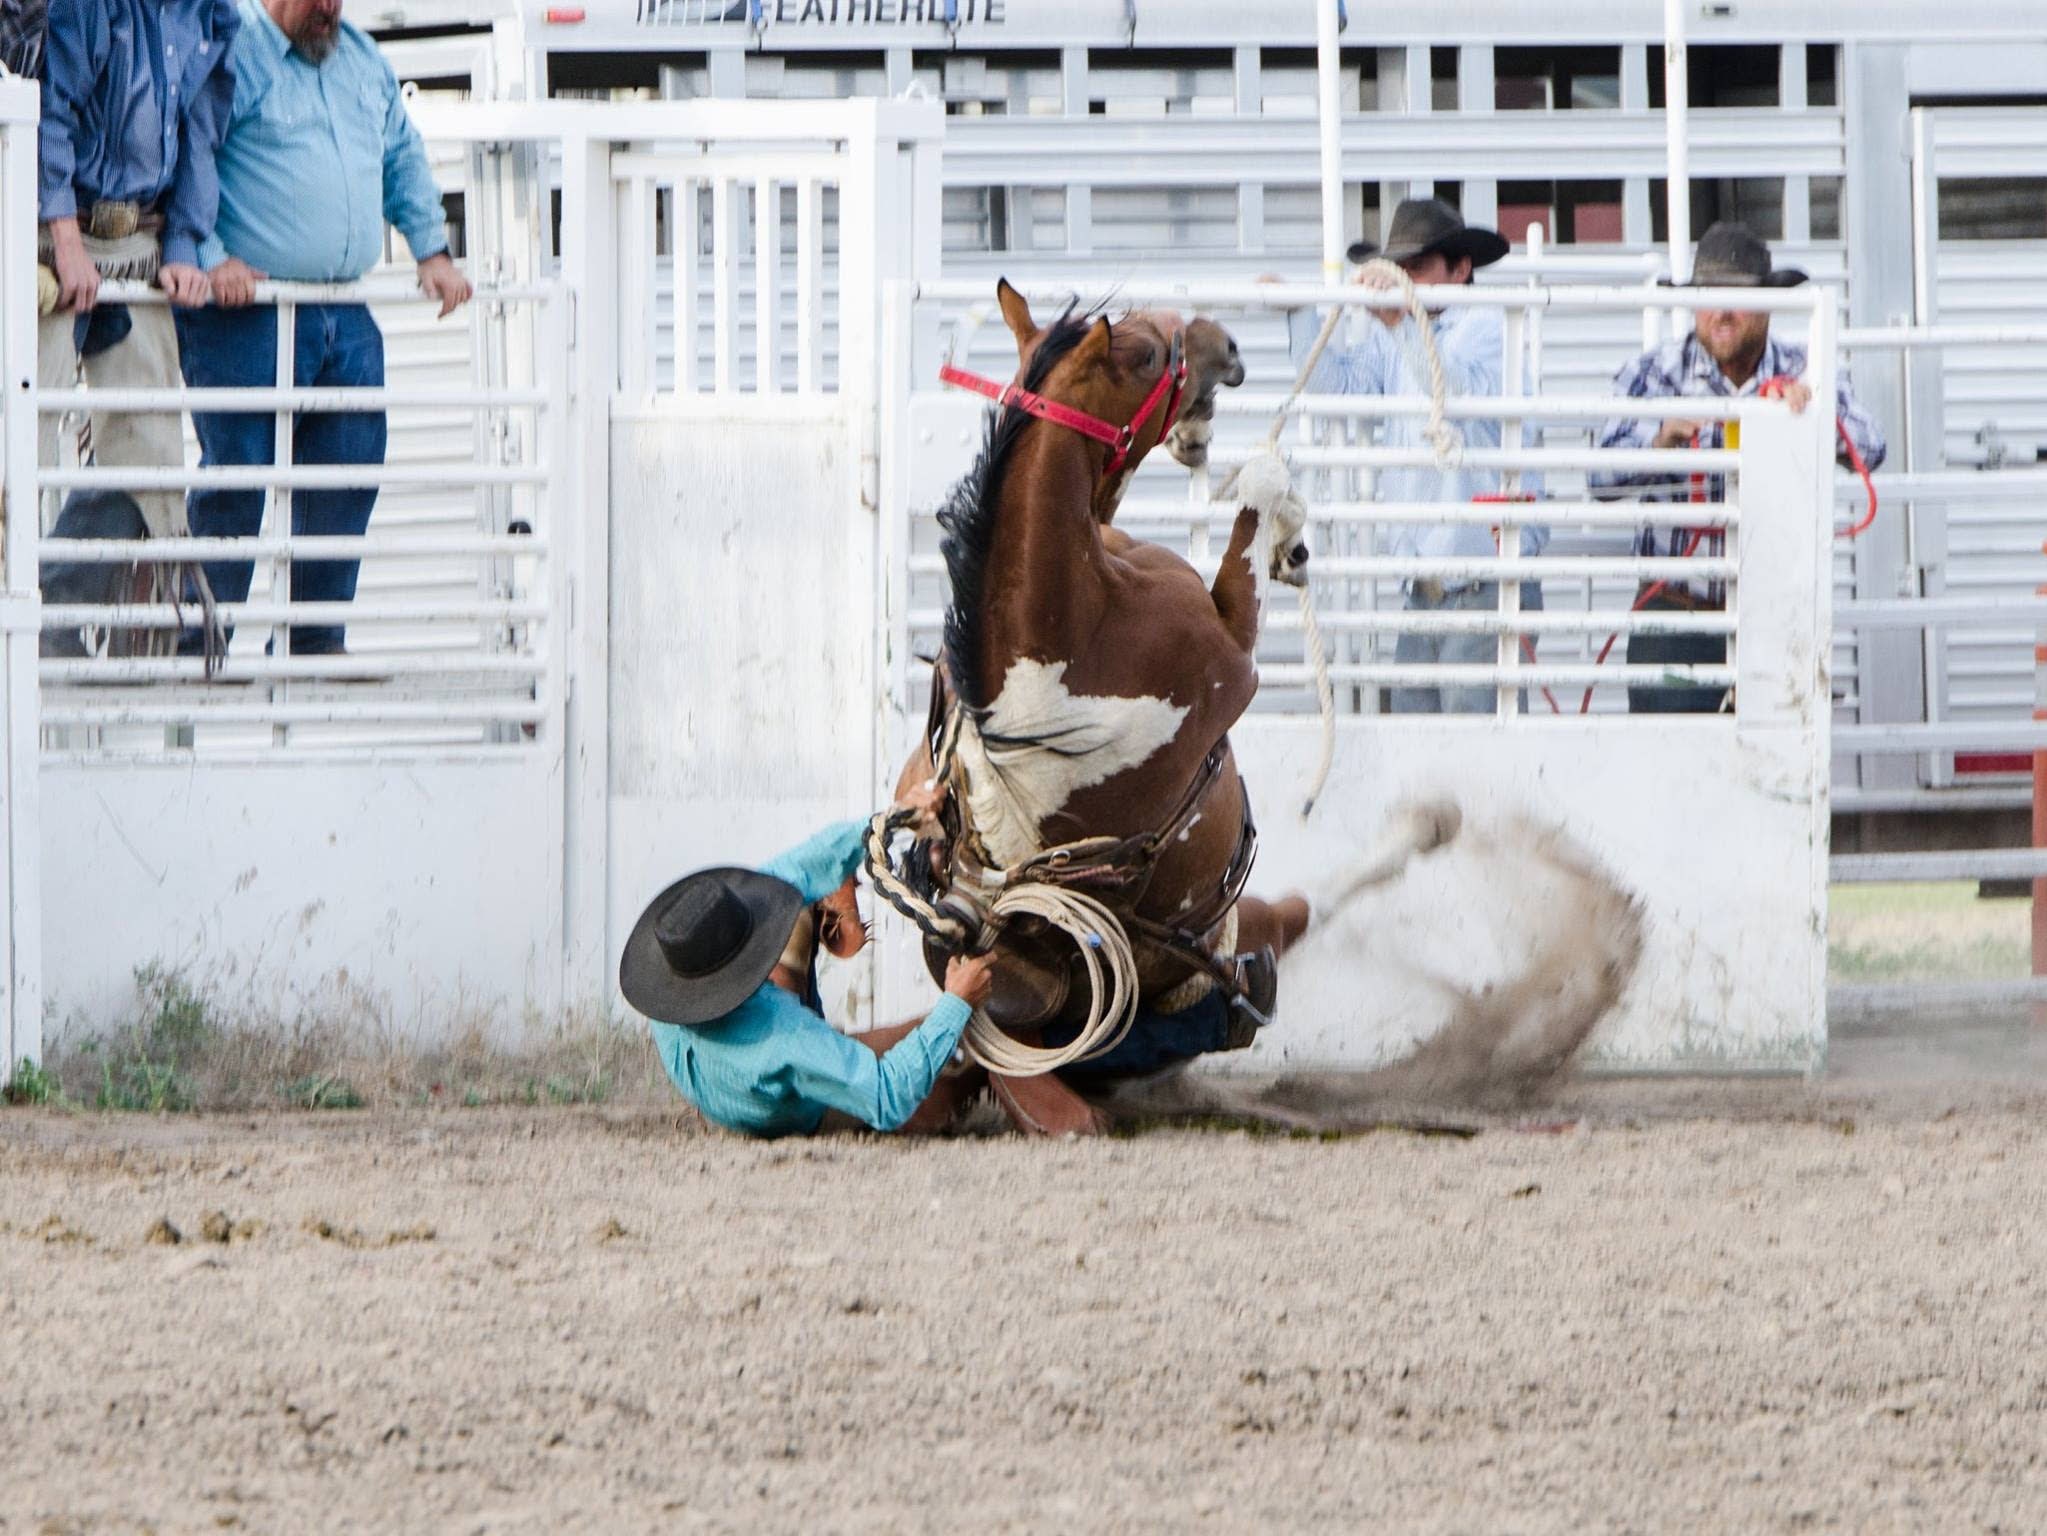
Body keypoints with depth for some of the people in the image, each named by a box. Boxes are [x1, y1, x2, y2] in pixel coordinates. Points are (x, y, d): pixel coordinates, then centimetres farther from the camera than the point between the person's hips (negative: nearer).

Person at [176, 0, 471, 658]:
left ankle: (318, 643, 15)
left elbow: (404, 160, 28)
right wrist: (209, 258, -20)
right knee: (237, 481, -7)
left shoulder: (363, 59, 18)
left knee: (348, 480, 5)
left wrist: (432, 251, 18)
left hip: (347, 320, 7)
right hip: (248, 310, -7)